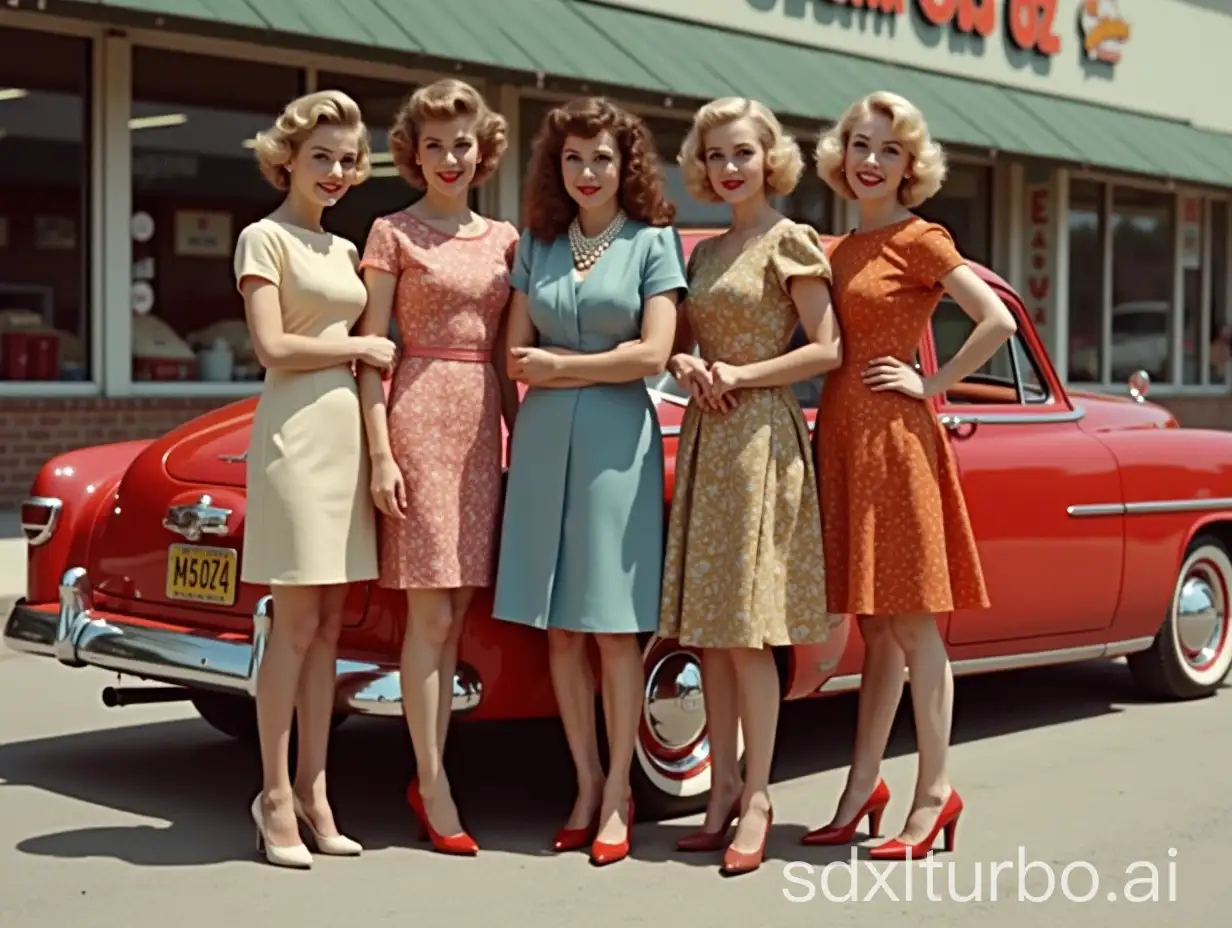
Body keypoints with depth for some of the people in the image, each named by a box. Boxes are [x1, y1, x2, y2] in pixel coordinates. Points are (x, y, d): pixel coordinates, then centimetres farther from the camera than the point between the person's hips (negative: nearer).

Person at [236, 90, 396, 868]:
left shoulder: (346, 250, 19)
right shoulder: (265, 238, -2)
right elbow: (273, 347, -13)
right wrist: (362, 346, -4)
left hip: (348, 431, 7)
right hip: (296, 431, -7)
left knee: (329, 627, 6)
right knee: (296, 625, -6)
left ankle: (313, 788, 12)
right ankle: (275, 798, 1)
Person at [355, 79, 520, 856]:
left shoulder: (504, 239, 14)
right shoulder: (393, 234, 1)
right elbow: (372, 350, -3)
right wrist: (380, 453, -11)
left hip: (482, 421, 5)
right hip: (419, 415, -5)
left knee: (456, 615, 6)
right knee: (430, 613, -5)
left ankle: (428, 775, 13)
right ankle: (435, 787, 0)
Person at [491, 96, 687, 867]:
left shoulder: (654, 242, 1)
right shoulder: (537, 245, 12)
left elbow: (653, 354, -9)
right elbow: (517, 358, 7)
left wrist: (561, 365, -4)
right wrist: (600, 363, -7)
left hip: (618, 441, -4)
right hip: (544, 440, 4)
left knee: (614, 625, -1)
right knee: (560, 626, 5)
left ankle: (619, 792, 7)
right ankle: (586, 784, 15)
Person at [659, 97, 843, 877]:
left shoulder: (791, 243, -3)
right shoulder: (706, 252, 16)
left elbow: (827, 350, -9)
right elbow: (681, 339, 22)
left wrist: (738, 375, -13)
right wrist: (684, 364, -1)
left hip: (763, 437, -7)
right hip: (704, 439, 7)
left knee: (747, 630, -8)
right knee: (707, 630, 6)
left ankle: (757, 799, -1)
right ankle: (724, 789, 13)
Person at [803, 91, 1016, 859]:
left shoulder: (919, 241, -5)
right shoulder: (840, 250, 15)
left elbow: (999, 321, -14)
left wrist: (932, 384, -11)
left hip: (892, 438, -7)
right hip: (839, 436, 7)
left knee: (910, 623, -3)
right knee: (875, 625, 11)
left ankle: (935, 795, 5)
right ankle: (864, 788, 16)